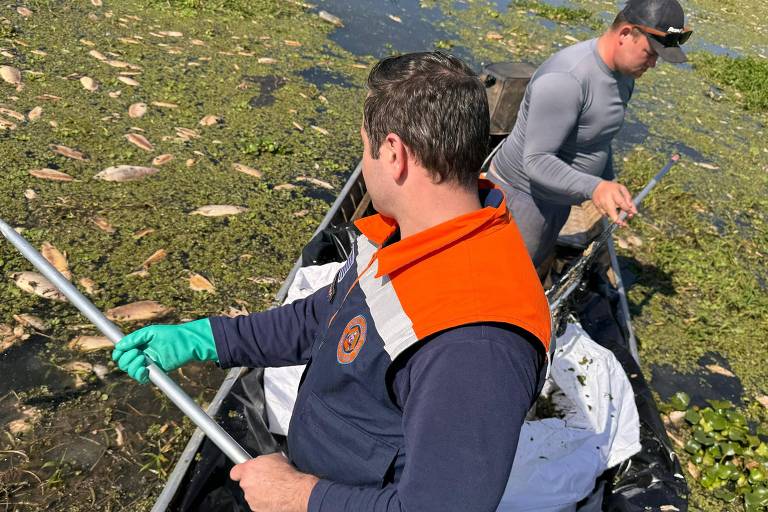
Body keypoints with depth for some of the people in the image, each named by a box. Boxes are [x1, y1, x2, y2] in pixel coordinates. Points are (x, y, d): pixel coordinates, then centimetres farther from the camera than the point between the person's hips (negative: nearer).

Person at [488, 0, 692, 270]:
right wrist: (593, 187, -44)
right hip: (523, 195, -9)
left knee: (537, 272, 24)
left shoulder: (624, 72, 0)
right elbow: (536, 161, -32)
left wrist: (610, 189, 18)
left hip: (558, 197, 9)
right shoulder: (565, 78, -31)